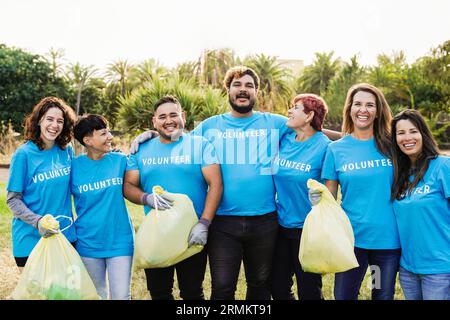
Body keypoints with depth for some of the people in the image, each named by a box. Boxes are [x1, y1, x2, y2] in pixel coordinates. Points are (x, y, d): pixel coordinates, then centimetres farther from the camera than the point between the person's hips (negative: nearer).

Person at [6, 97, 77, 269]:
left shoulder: (67, 150, 3)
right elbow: (13, 199, -9)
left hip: (66, 235, 4)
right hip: (31, 238, -4)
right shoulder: (23, 154, -9)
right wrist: (37, 221, -24)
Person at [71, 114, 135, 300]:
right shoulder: (74, 166, -5)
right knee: (96, 295, 15)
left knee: (121, 296, 1)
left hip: (119, 241, 0)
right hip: (88, 243, 0)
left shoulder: (120, 160, -3)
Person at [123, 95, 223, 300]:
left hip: (193, 235, -3)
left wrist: (204, 223, -20)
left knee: (192, 293, 11)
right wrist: (147, 198, -19)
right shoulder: (142, 150, 6)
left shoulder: (200, 145, -3)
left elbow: (215, 185, -10)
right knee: (158, 293, 15)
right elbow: (128, 186, 4)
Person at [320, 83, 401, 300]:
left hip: (389, 238, 1)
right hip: (352, 237, -1)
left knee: (384, 296, 17)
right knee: (343, 296, 8)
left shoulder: (391, 145, 0)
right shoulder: (336, 149, -1)